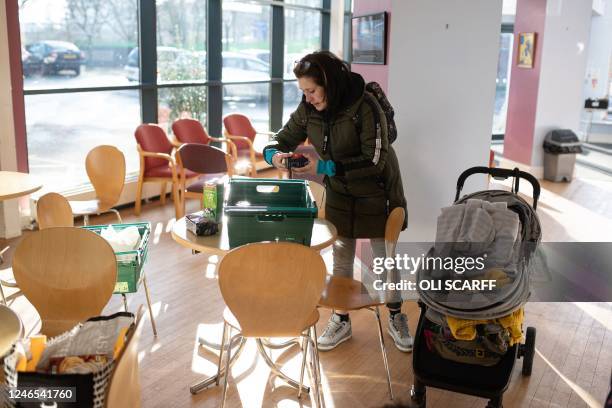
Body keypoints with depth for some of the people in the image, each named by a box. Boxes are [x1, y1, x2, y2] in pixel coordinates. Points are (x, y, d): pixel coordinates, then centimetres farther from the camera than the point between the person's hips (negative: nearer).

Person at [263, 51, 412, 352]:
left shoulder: (365, 107, -27)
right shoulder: (308, 109, -10)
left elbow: (374, 160, -29)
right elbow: (284, 140, 0)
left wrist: (324, 167, -34)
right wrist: (274, 155, -25)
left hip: (375, 193, -4)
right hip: (338, 194, 5)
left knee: (385, 256, 9)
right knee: (341, 258, 12)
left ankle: (396, 319, 29)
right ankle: (341, 320, 27)